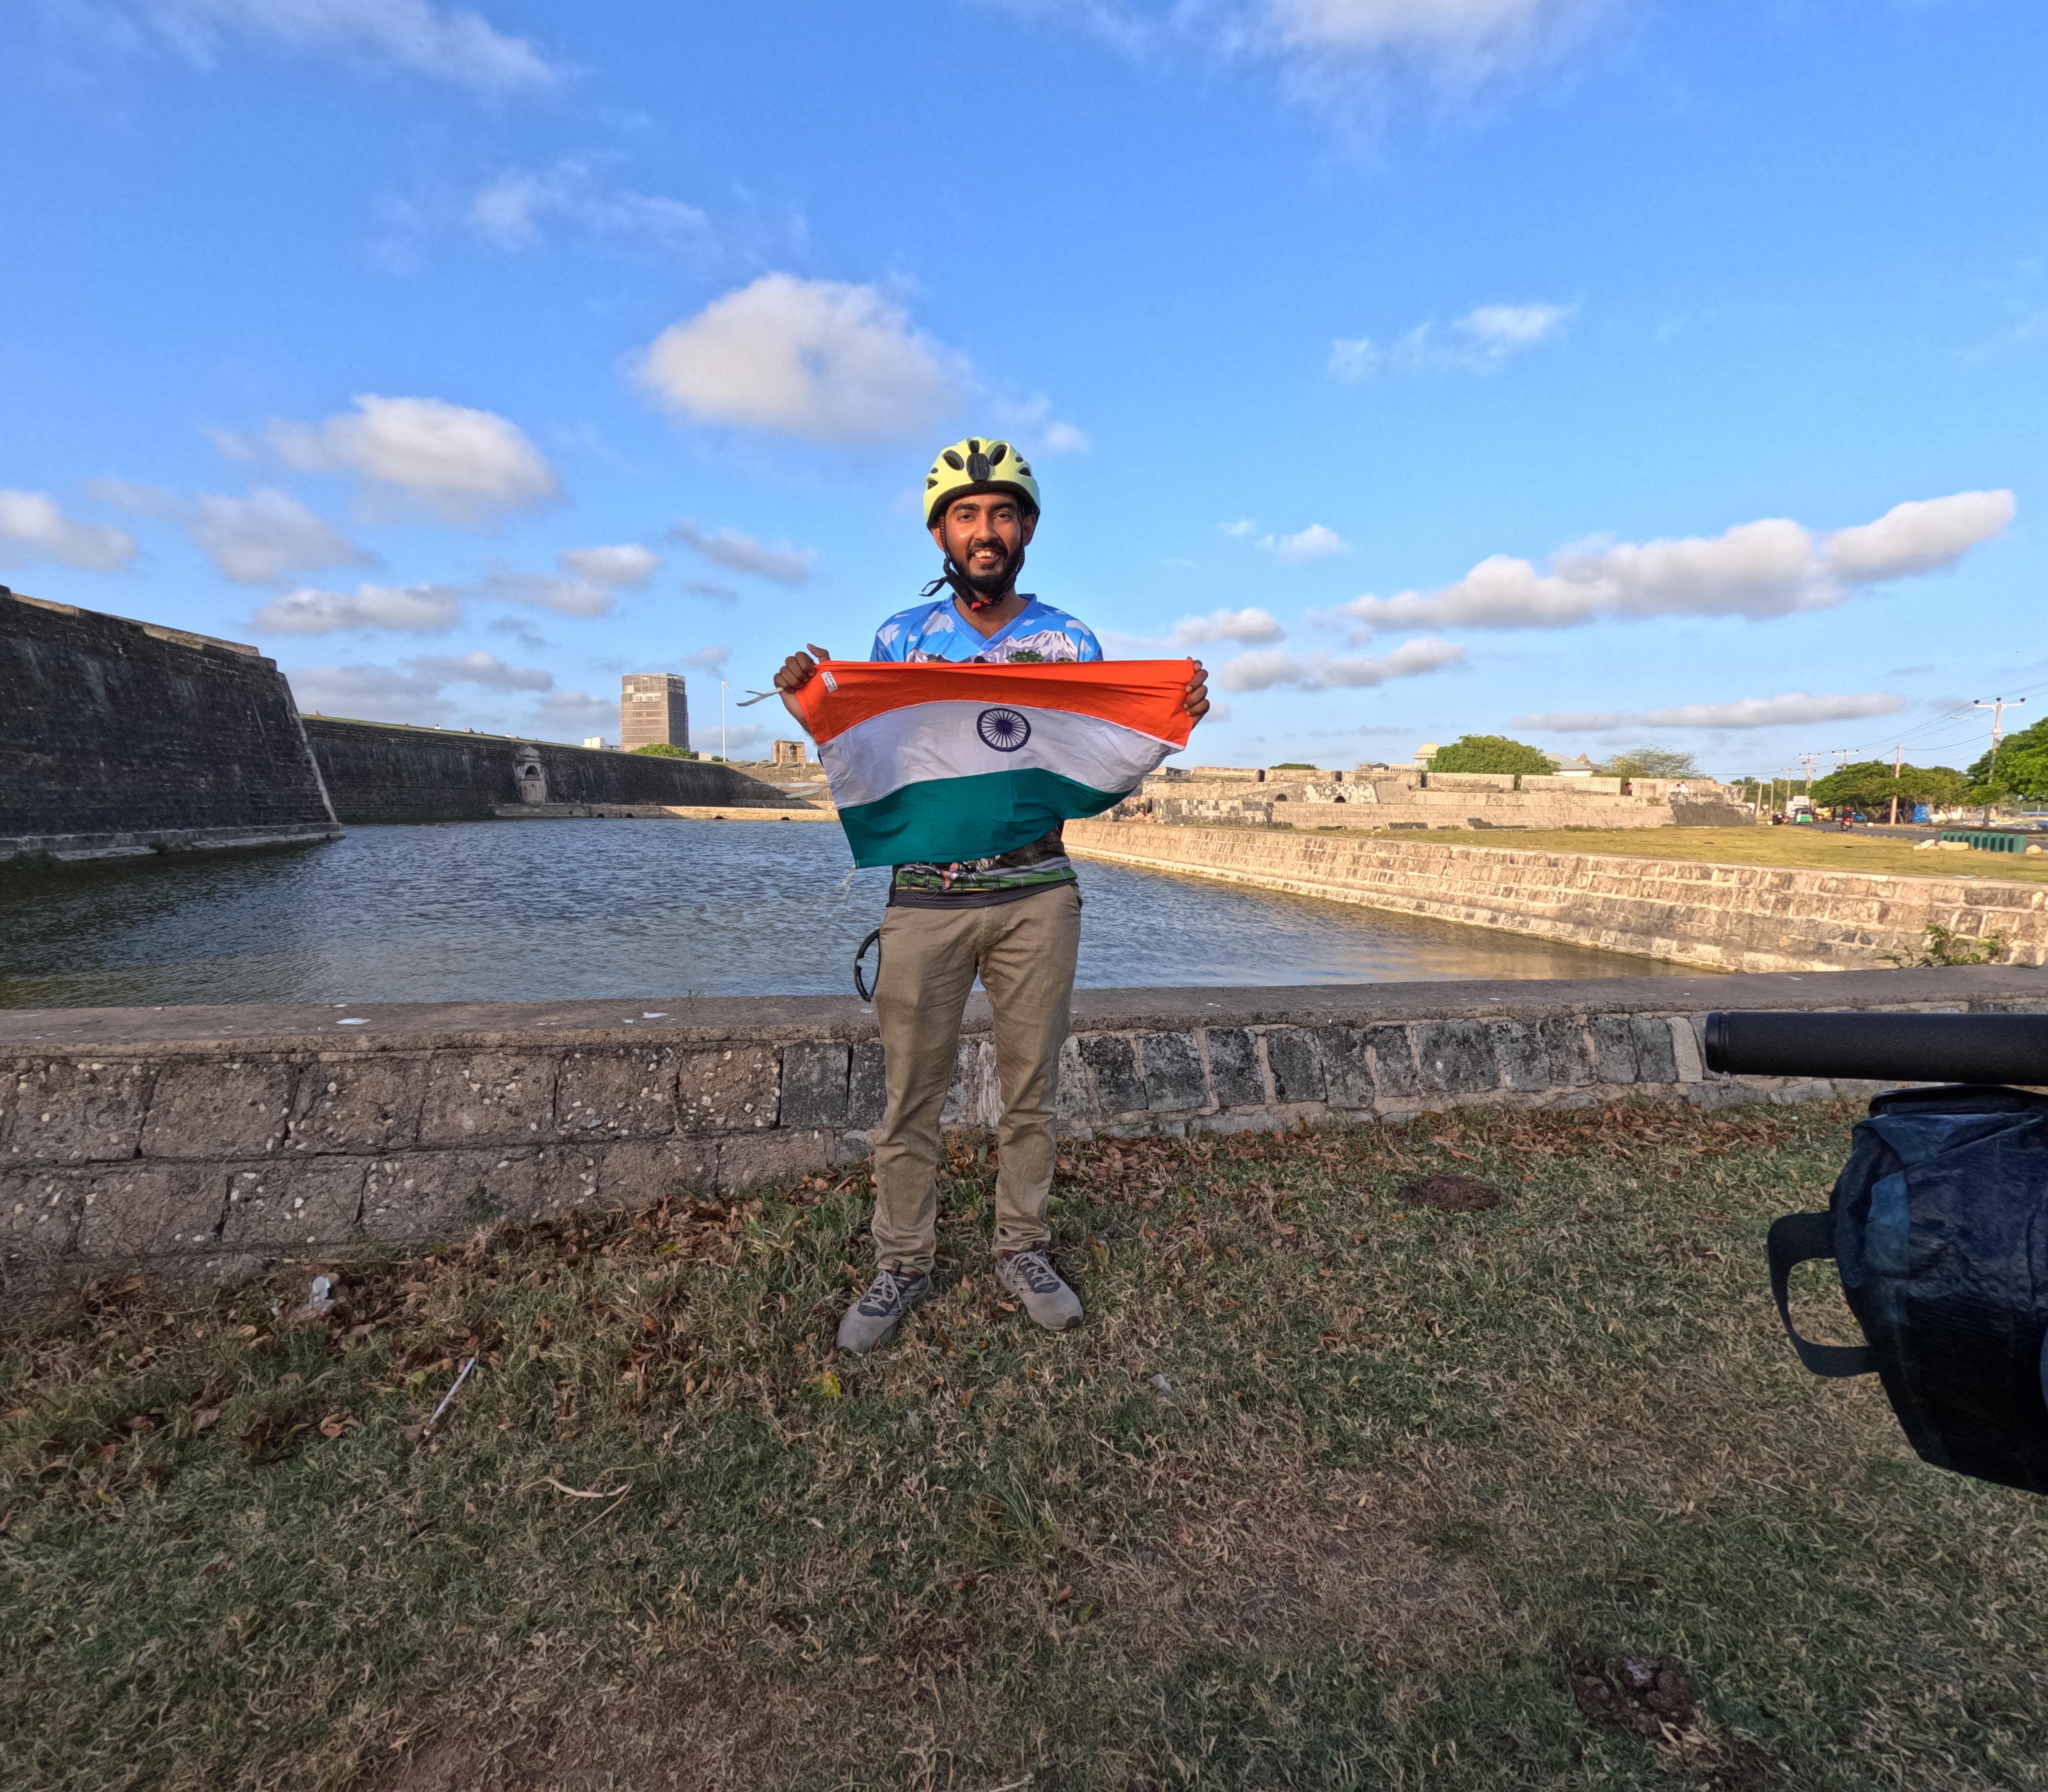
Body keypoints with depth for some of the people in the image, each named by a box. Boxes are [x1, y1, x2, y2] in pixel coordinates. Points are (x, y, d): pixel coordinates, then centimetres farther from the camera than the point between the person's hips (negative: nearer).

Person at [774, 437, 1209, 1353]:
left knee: (1030, 1090, 10)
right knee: (911, 1097, 5)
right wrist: (815, 714, -12)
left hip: (1038, 893, 1)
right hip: (926, 893, 0)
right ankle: (903, 1266, 23)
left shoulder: (1072, 641, 7)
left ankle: (1022, 1250, 29)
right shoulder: (901, 635, 6)